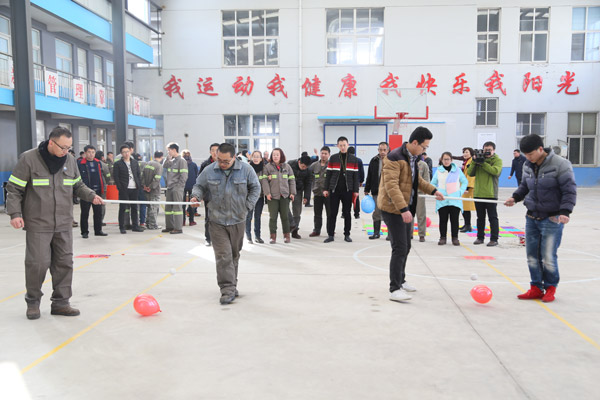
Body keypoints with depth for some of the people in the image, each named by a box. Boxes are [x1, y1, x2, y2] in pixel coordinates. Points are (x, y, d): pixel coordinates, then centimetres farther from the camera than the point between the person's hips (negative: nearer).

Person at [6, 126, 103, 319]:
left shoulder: (70, 160, 6)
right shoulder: (29, 159, -8)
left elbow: (78, 185, 17)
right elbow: (14, 189, -4)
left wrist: (91, 195, -1)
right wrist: (15, 213, -13)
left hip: (64, 224, 5)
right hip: (37, 224, -4)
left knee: (64, 262, 6)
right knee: (38, 263, -3)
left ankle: (61, 302, 19)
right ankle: (33, 301, 21)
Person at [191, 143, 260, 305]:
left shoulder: (246, 169, -4)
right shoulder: (209, 171, -3)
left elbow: (255, 188, 7)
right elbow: (199, 186, 11)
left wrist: (248, 205, -2)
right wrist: (196, 195, -11)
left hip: (238, 220, 1)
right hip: (217, 221, -1)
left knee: (234, 254, 15)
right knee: (223, 255, -9)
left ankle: (232, 286, 31)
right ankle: (228, 290, -5)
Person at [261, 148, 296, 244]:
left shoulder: (287, 167, 10)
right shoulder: (267, 167, 2)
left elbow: (291, 180, 12)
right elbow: (264, 180, -1)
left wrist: (292, 193, 5)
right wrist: (267, 193, -10)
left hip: (285, 195, 2)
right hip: (272, 196, -2)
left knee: (285, 216, 6)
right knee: (273, 217, 0)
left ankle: (287, 235, 16)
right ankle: (273, 236, 10)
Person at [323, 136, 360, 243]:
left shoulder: (353, 159, 6)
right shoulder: (333, 158, 5)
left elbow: (355, 176, 5)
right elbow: (328, 175, 5)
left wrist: (356, 190, -1)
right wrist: (326, 189, 0)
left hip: (348, 190, 0)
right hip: (334, 190, 0)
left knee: (347, 213, 7)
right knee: (332, 213, 1)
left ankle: (347, 234, 16)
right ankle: (330, 234, 7)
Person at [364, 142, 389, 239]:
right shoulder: (374, 161, 5)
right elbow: (369, 176, 9)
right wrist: (367, 190, 7)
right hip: (376, 191, 2)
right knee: (376, 213, 6)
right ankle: (376, 232, 15)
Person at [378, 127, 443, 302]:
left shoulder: (413, 157, 11)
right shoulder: (395, 157, -19)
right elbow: (391, 185, -28)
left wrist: (433, 190, 24)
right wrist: (403, 209, -34)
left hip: (406, 208, 9)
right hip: (393, 208, -9)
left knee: (406, 247, 17)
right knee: (400, 248, -10)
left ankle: (400, 281, 33)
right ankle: (394, 289, -4)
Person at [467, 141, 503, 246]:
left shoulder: (497, 160, 1)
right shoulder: (479, 158, 13)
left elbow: (495, 171, -19)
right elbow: (470, 173, 6)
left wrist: (482, 163, -20)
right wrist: (474, 162, -8)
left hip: (491, 194, -4)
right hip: (478, 193, 5)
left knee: (492, 217, 0)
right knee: (480, 217, 12)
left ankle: (494, 239, 4)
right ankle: (480, 237, 21)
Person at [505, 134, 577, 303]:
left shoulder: (560, 164, -12)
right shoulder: (527, 166, 6)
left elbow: (569, 191, -11)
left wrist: (565, 211, -22)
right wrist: (516, 197, 2)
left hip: (552, 219, -6)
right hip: (532, 218, 6)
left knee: (548, 257, -4)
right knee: (532, 255, 7)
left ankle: (550, 288, 17)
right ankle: (536, 288, 19)